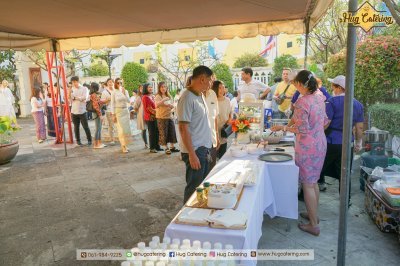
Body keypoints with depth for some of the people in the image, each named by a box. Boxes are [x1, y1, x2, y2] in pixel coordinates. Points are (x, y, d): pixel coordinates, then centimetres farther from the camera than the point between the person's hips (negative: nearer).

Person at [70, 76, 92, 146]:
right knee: (76, 127, 8)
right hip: (74, 111, 3)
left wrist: (75, 97, -6)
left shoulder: (84, 88, 0)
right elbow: (70, 98, 2)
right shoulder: (72, 89, 11)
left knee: (86, 127, -1)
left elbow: (84, 98, -13)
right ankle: (78, 140, 20)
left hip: (82, 111, -3)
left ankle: (89, 140, 12)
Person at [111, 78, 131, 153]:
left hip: (125, 111, 4)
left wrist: (124, 93, -15)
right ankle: (123, 146, 0)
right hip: (118, 111, -4)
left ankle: (125, 145, 19)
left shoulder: (125, 91, 7)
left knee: (127, 129, 5)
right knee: (121, 129, -8)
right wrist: (113, 114, -8)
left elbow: (128, 101, -4)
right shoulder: (114, 92, -3)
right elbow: (112, 104, -4)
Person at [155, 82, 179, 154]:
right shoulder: (158, 96, -6)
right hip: (161, 118, -6)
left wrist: (170, 105, -8)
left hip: (169, 116, 6)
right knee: (164, 133, 0)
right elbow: (156, 105, -24)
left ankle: (172, 147, 18)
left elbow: (172, 106, 14)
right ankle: (166, 148, 10)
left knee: (172, 132, 7)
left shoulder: (168, 96, 13)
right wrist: (164, 100, -31)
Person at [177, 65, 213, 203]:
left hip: (204, 149, 9)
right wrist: (192, 154, -21)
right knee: (193, 188, 4)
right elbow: (183, 128, -20)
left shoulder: (200, 96, 10)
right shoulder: (187, 98, -17)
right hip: (195, 151, -9)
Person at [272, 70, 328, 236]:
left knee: (307, 184, 3)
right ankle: (314, 214, 36)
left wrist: (283, 128, -11)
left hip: (307, 147, -8)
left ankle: (314, 225, 13)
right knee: (313, 181, 21)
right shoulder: (320, 99, 6)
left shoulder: (302, 102, -20)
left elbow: (302, 129, -22)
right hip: (320, 144, 8)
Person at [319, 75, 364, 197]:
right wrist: (358, 143, 20)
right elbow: (360, 127, 11)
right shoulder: (358, 104, 7)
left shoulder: (332, 101, -11)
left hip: (331, 142, -5)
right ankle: (346, 200, 22)